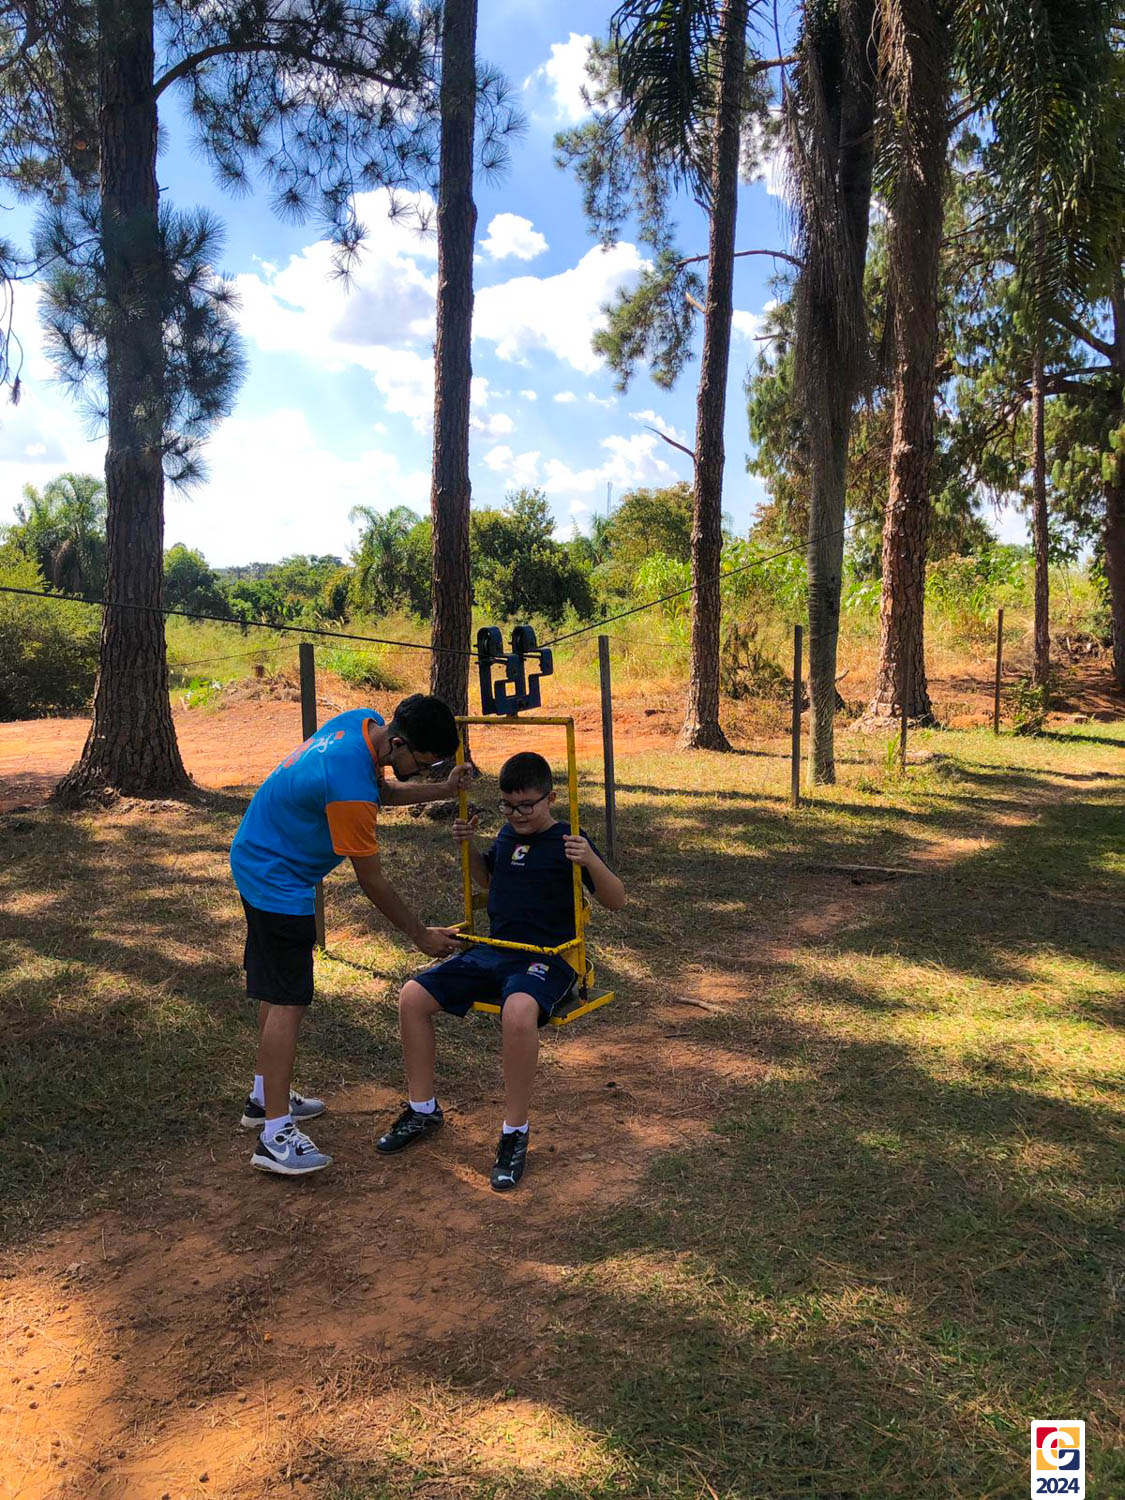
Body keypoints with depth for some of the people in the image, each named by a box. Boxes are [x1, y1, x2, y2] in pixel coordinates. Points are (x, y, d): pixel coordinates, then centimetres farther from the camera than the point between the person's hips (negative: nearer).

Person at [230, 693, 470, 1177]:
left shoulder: (364, 721, -7)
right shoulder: (348, 787, -33)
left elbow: (381, 791, 12)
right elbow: (371, 880, -22)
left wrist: (441, 789, -3)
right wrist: (421, 936, -12)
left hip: (259, 861, 10)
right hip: (278, 880, -10)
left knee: (277, 988, 19)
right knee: (288, 1001, -8)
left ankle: (265, 1097, 33)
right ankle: (275, 1136, -3)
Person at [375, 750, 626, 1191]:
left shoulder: (568, 841, -6)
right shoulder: (508, 835, 12)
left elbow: (615, 901, -8)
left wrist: (591, 862, -26)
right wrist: (469, 846, 13)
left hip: (546, 959, -7)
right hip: (493, 952, 7)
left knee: (519, 1011, -39)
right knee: (412, 996, -7)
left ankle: (515, 1133, -19)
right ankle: (423, 1110, 10)